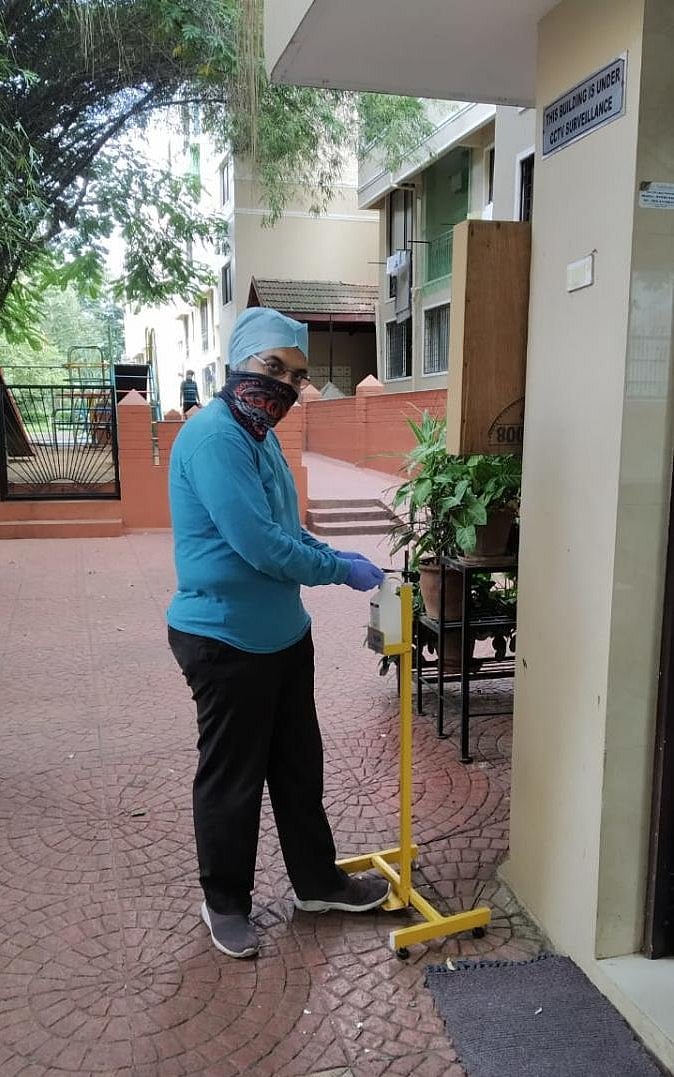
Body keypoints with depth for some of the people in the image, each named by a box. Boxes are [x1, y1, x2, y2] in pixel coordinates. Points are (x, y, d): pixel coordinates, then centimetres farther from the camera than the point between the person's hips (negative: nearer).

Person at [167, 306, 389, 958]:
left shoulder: (261, 437, 11)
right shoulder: (212, 435, -20)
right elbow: (260, 545, -26)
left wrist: (333, 557, 5)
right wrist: (340, 569, -13)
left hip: (282, 632, 10)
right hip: (225, 640, -9)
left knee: (299, 764, 20)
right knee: (231, 777, 8)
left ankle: (317, 882, 38)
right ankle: (225, 902, 30)